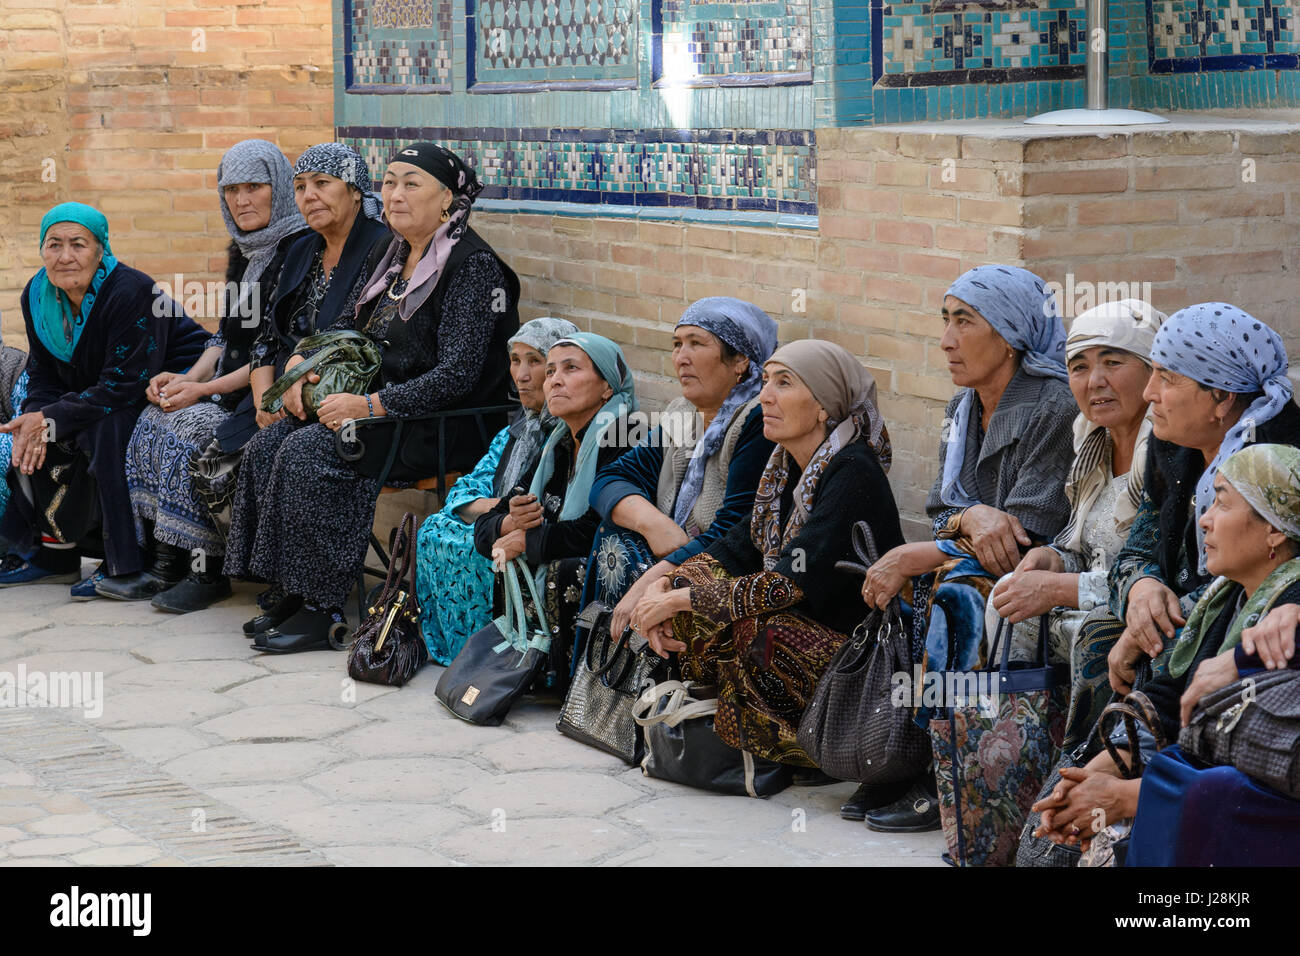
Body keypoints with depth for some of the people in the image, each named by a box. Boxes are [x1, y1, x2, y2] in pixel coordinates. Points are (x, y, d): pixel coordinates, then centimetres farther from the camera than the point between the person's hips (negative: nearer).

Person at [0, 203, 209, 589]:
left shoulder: (132, 292, -25)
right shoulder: (37, 297, -2)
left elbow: (125, 386, -28)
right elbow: (43, 376, 2)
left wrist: (52, 420, -28)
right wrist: (36, 417, -21)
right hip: (98, 394, 8)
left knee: (106, 433, -32)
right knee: (34, 437, -10)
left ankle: (127, 563, -21)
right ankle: (51, 553, 1)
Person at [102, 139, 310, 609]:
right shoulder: (243, 252, 15)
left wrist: (208, 388, -17)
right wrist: (188, 378, -1)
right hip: (232, 388, 8)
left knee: (192, 425, -25)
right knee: (155, 420, -11)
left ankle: (207, 571, -15)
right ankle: (167, 565, -9)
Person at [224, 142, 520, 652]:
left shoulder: (473, 266, -13)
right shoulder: (396, 257, 14)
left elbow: (456, 375, -20)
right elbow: (350, 328, 23)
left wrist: (370, 405, -23)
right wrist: (301, 361, 3)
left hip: (442, 421, -8)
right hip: (381, 408, 9)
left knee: (308, 452, -26)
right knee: (266, 445, -11)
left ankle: (322, 608, -18)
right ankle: (287, 590, -6)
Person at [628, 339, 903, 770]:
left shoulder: (852, 473, -19)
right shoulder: (787, 465, 8)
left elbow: (794, 584, -25)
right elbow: (738, 549, 9)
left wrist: (679, 599, -20)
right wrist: (664, 586, -10)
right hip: (800, 627, 8)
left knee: (749, 631, -33)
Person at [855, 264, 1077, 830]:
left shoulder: (1054, 409, -14)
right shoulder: (964, 409, 11)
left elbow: (1028, 537, -19)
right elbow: (941, 513, 7)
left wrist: (916, 556, -22)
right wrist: (972, 517, -18)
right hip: (967, 559, 8)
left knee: (951, 595, -31)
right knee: (886, 589, -15)